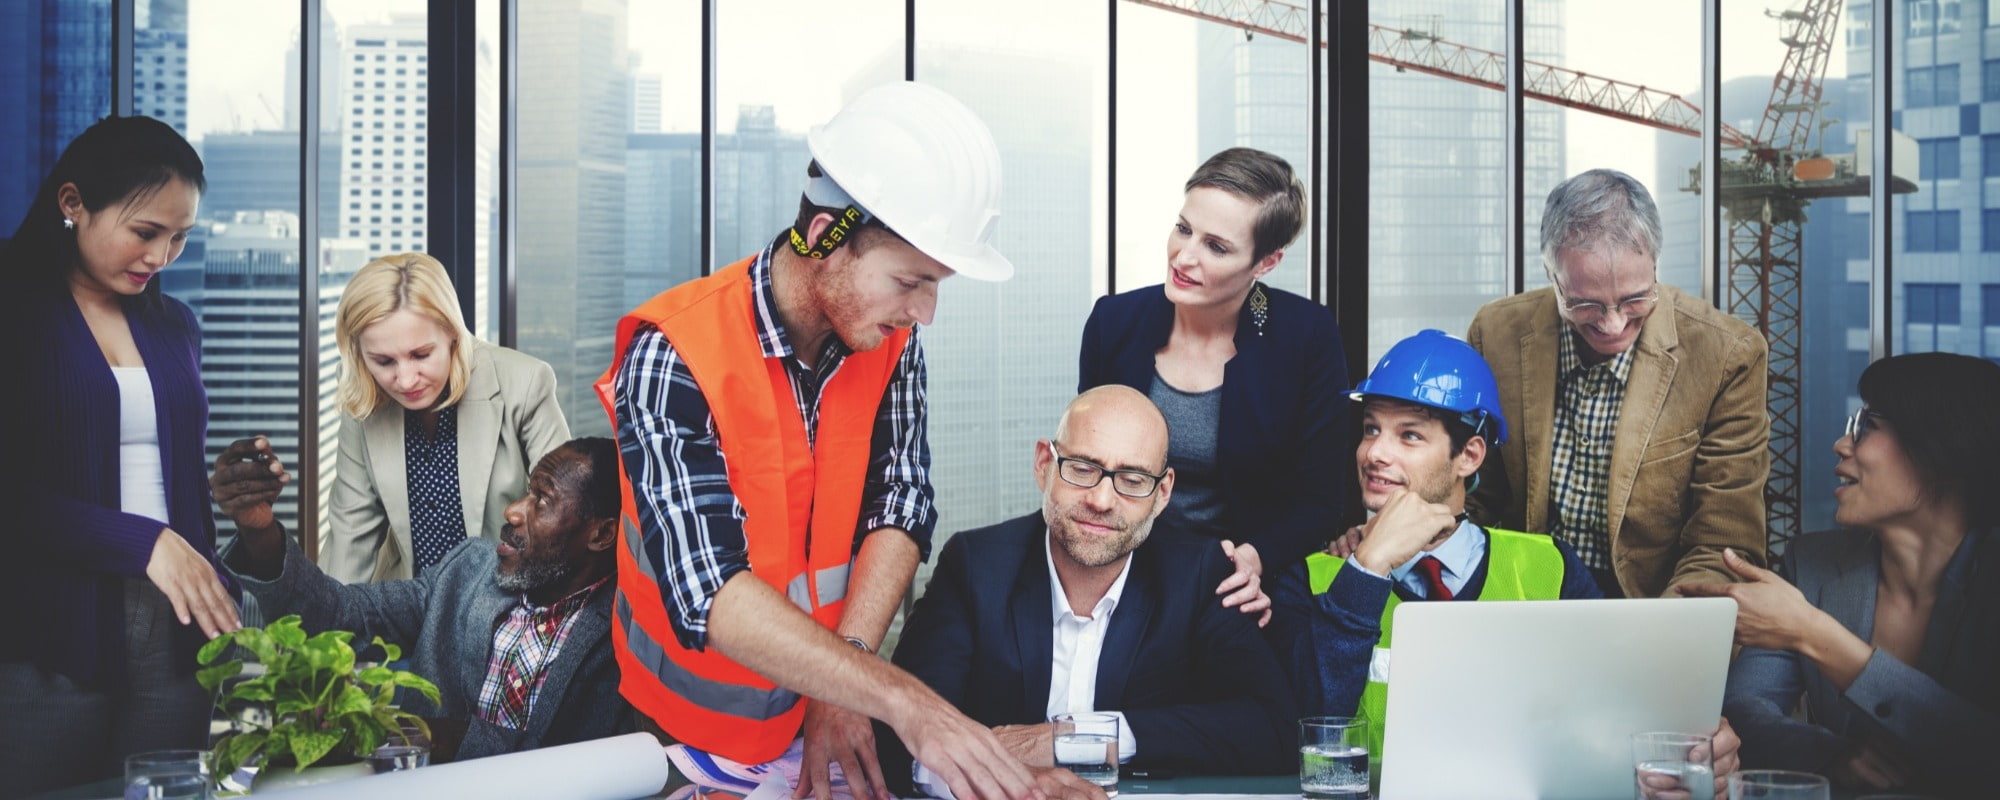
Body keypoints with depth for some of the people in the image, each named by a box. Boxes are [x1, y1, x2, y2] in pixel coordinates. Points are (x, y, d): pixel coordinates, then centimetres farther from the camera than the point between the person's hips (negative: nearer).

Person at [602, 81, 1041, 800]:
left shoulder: (890, 338, -8)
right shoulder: (676, 360, -26)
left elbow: (900, 502, -9)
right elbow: (707, 587, -35)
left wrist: (847, 690, -23)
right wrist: (901, 700, -43)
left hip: (829, 717, 5)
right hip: (687, 738, -4)